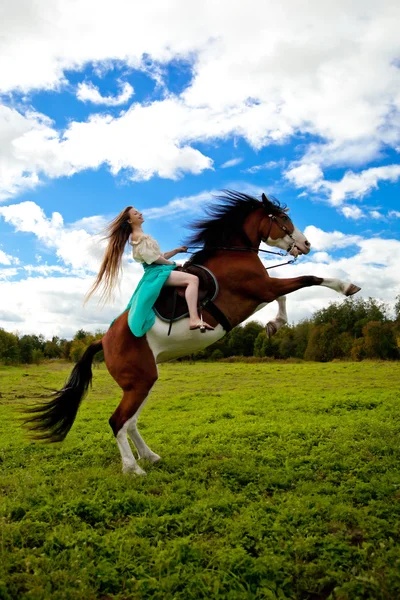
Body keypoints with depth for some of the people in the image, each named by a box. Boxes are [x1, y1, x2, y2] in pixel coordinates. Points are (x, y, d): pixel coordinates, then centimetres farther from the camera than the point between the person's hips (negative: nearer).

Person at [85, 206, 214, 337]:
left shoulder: (141, 236, 25)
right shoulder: (138, 236, -6)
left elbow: (160, 256, 25)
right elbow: (152, 258, -15)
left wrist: (177, 250, 19)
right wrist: (172, 263, -5)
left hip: (156, 273, 11)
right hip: (156, 272, -11)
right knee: (193, 279, -27)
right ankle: (194, 319, -45)